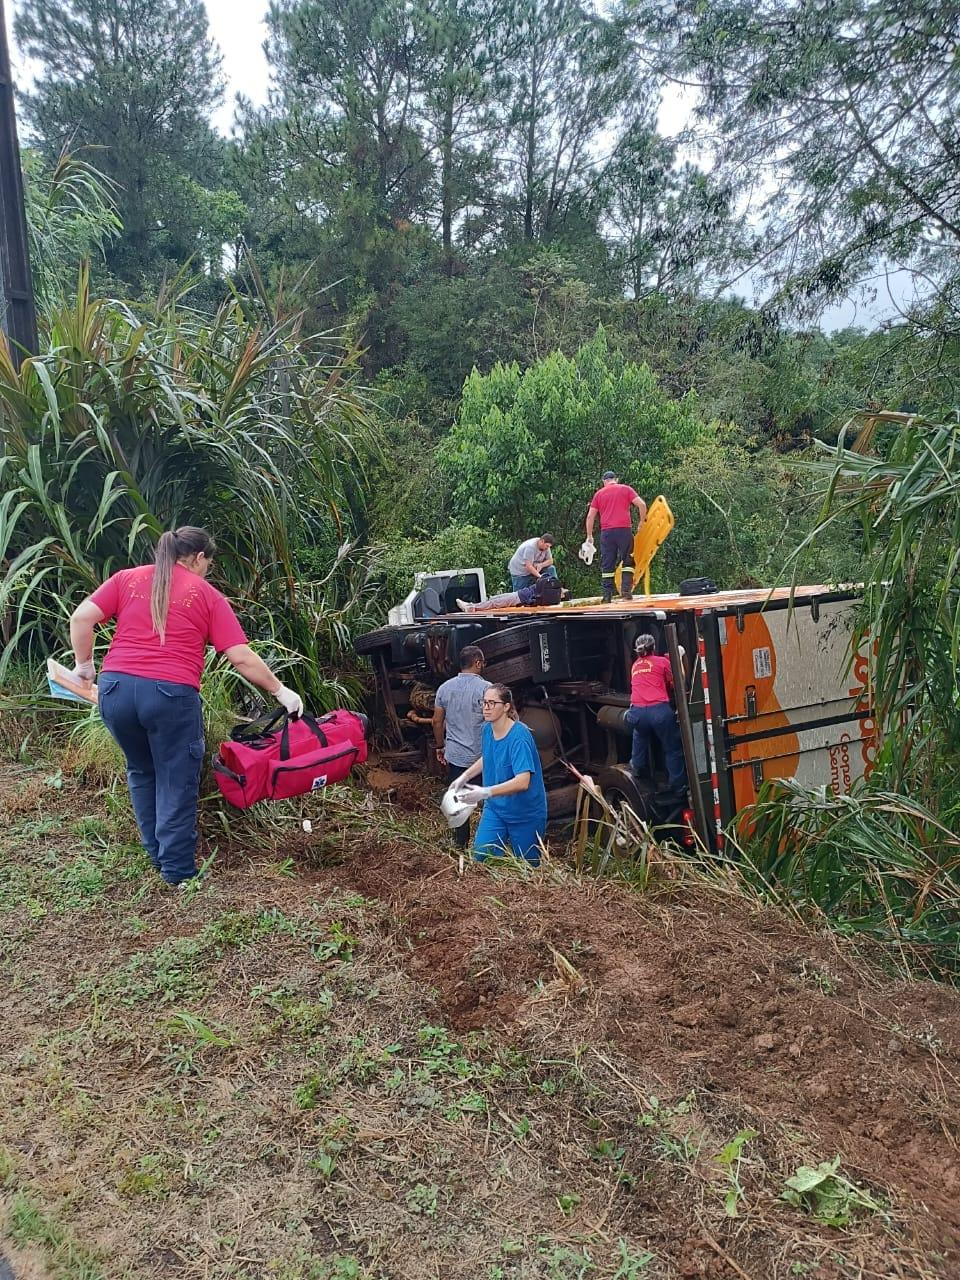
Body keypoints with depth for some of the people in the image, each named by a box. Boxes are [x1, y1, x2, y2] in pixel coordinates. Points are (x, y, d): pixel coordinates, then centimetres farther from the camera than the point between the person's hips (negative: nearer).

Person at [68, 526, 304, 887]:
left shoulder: (127, 578, 15)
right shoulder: (206, 594, 7)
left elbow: (81, 618, 5)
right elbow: (241, 657, 1)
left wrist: (84, 664, 18)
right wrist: (280, 691, 9)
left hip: (115, 688, 4)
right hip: (171, 694, -4)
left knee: (142, 772, 23)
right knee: (176, 783, 8)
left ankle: (156, 854, 32)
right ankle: (178, 871, 14)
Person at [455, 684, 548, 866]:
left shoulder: (519, 736, -26)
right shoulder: (487, 729, -3)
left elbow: (522, 782, -35)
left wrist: (485, 792, -40)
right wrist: (465, 776, 9)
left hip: (526, 813, -5)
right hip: (495, 807, 6)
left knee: (527, 866, 9)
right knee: (480, 852, -11)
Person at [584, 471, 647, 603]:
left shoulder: (599, 493, 15)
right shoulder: (626, 489, 11)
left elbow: (590, 516, 10)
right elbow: (642, 504, -1)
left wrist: (589, 536, 15)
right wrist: (641, 522, 10)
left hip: (606, 532, 2)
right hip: (624, 530, -1)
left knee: (607, 565, 4)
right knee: (628, 561, 7)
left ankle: (607, 596, 2)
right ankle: (626, 590, -4)